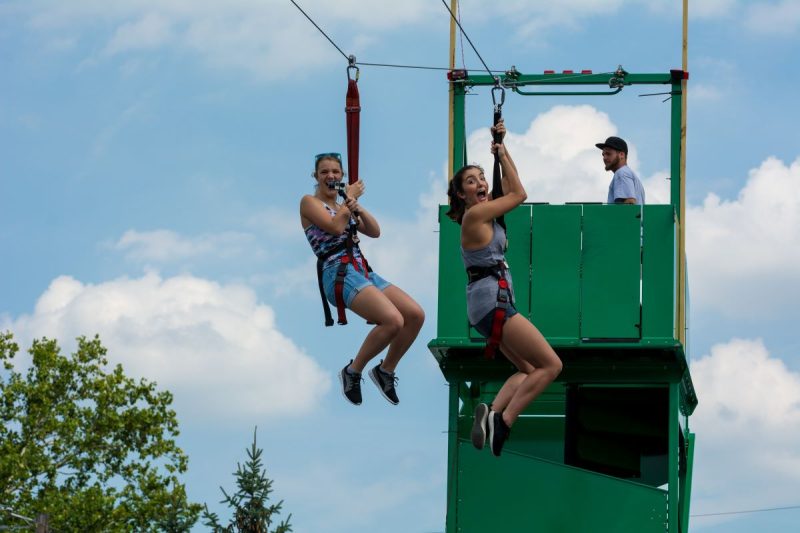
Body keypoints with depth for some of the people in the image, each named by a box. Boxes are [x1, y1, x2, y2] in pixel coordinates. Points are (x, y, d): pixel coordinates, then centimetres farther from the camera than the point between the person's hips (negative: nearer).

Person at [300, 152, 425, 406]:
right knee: (393, 320, -28)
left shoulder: (344, 207, 25)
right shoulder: (309, 202, 5)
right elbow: (335, 227, -12)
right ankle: (352, 371, -9)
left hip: (364, 272, 8)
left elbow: (375, 232, 13)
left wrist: (358, 208, -3)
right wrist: (350, 198, 2)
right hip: (339, 274, -8)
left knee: (416, 315, -9)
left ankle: (385, 370, 8)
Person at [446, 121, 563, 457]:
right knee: (551, 365, -11)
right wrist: (501, 154, 3)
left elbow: (510, 188, 24)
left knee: (528, 370, 16)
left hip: (490, 303, 10)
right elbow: (519, 194, -6)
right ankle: (502, 421, -18)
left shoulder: (485, 210, 13)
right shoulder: (474, 215, -12)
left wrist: (502, 148, 18)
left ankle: (492, 414, -4)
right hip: (493, 301, -10)